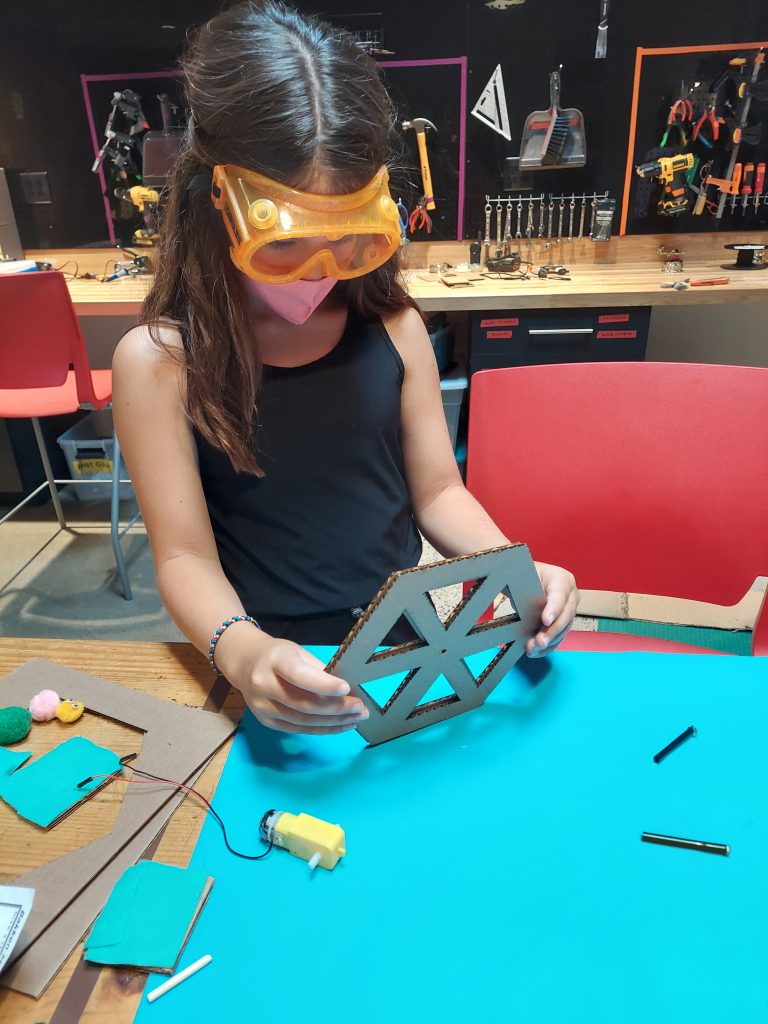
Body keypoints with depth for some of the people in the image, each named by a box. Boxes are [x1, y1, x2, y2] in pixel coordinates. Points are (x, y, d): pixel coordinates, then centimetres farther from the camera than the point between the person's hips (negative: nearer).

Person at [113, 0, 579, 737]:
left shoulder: (392, 327, -2)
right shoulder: (158, 360, -10)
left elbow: (437, 490, 5)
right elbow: (185, 556, -9)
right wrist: (241, 652, -29)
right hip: (270, 673, -1)